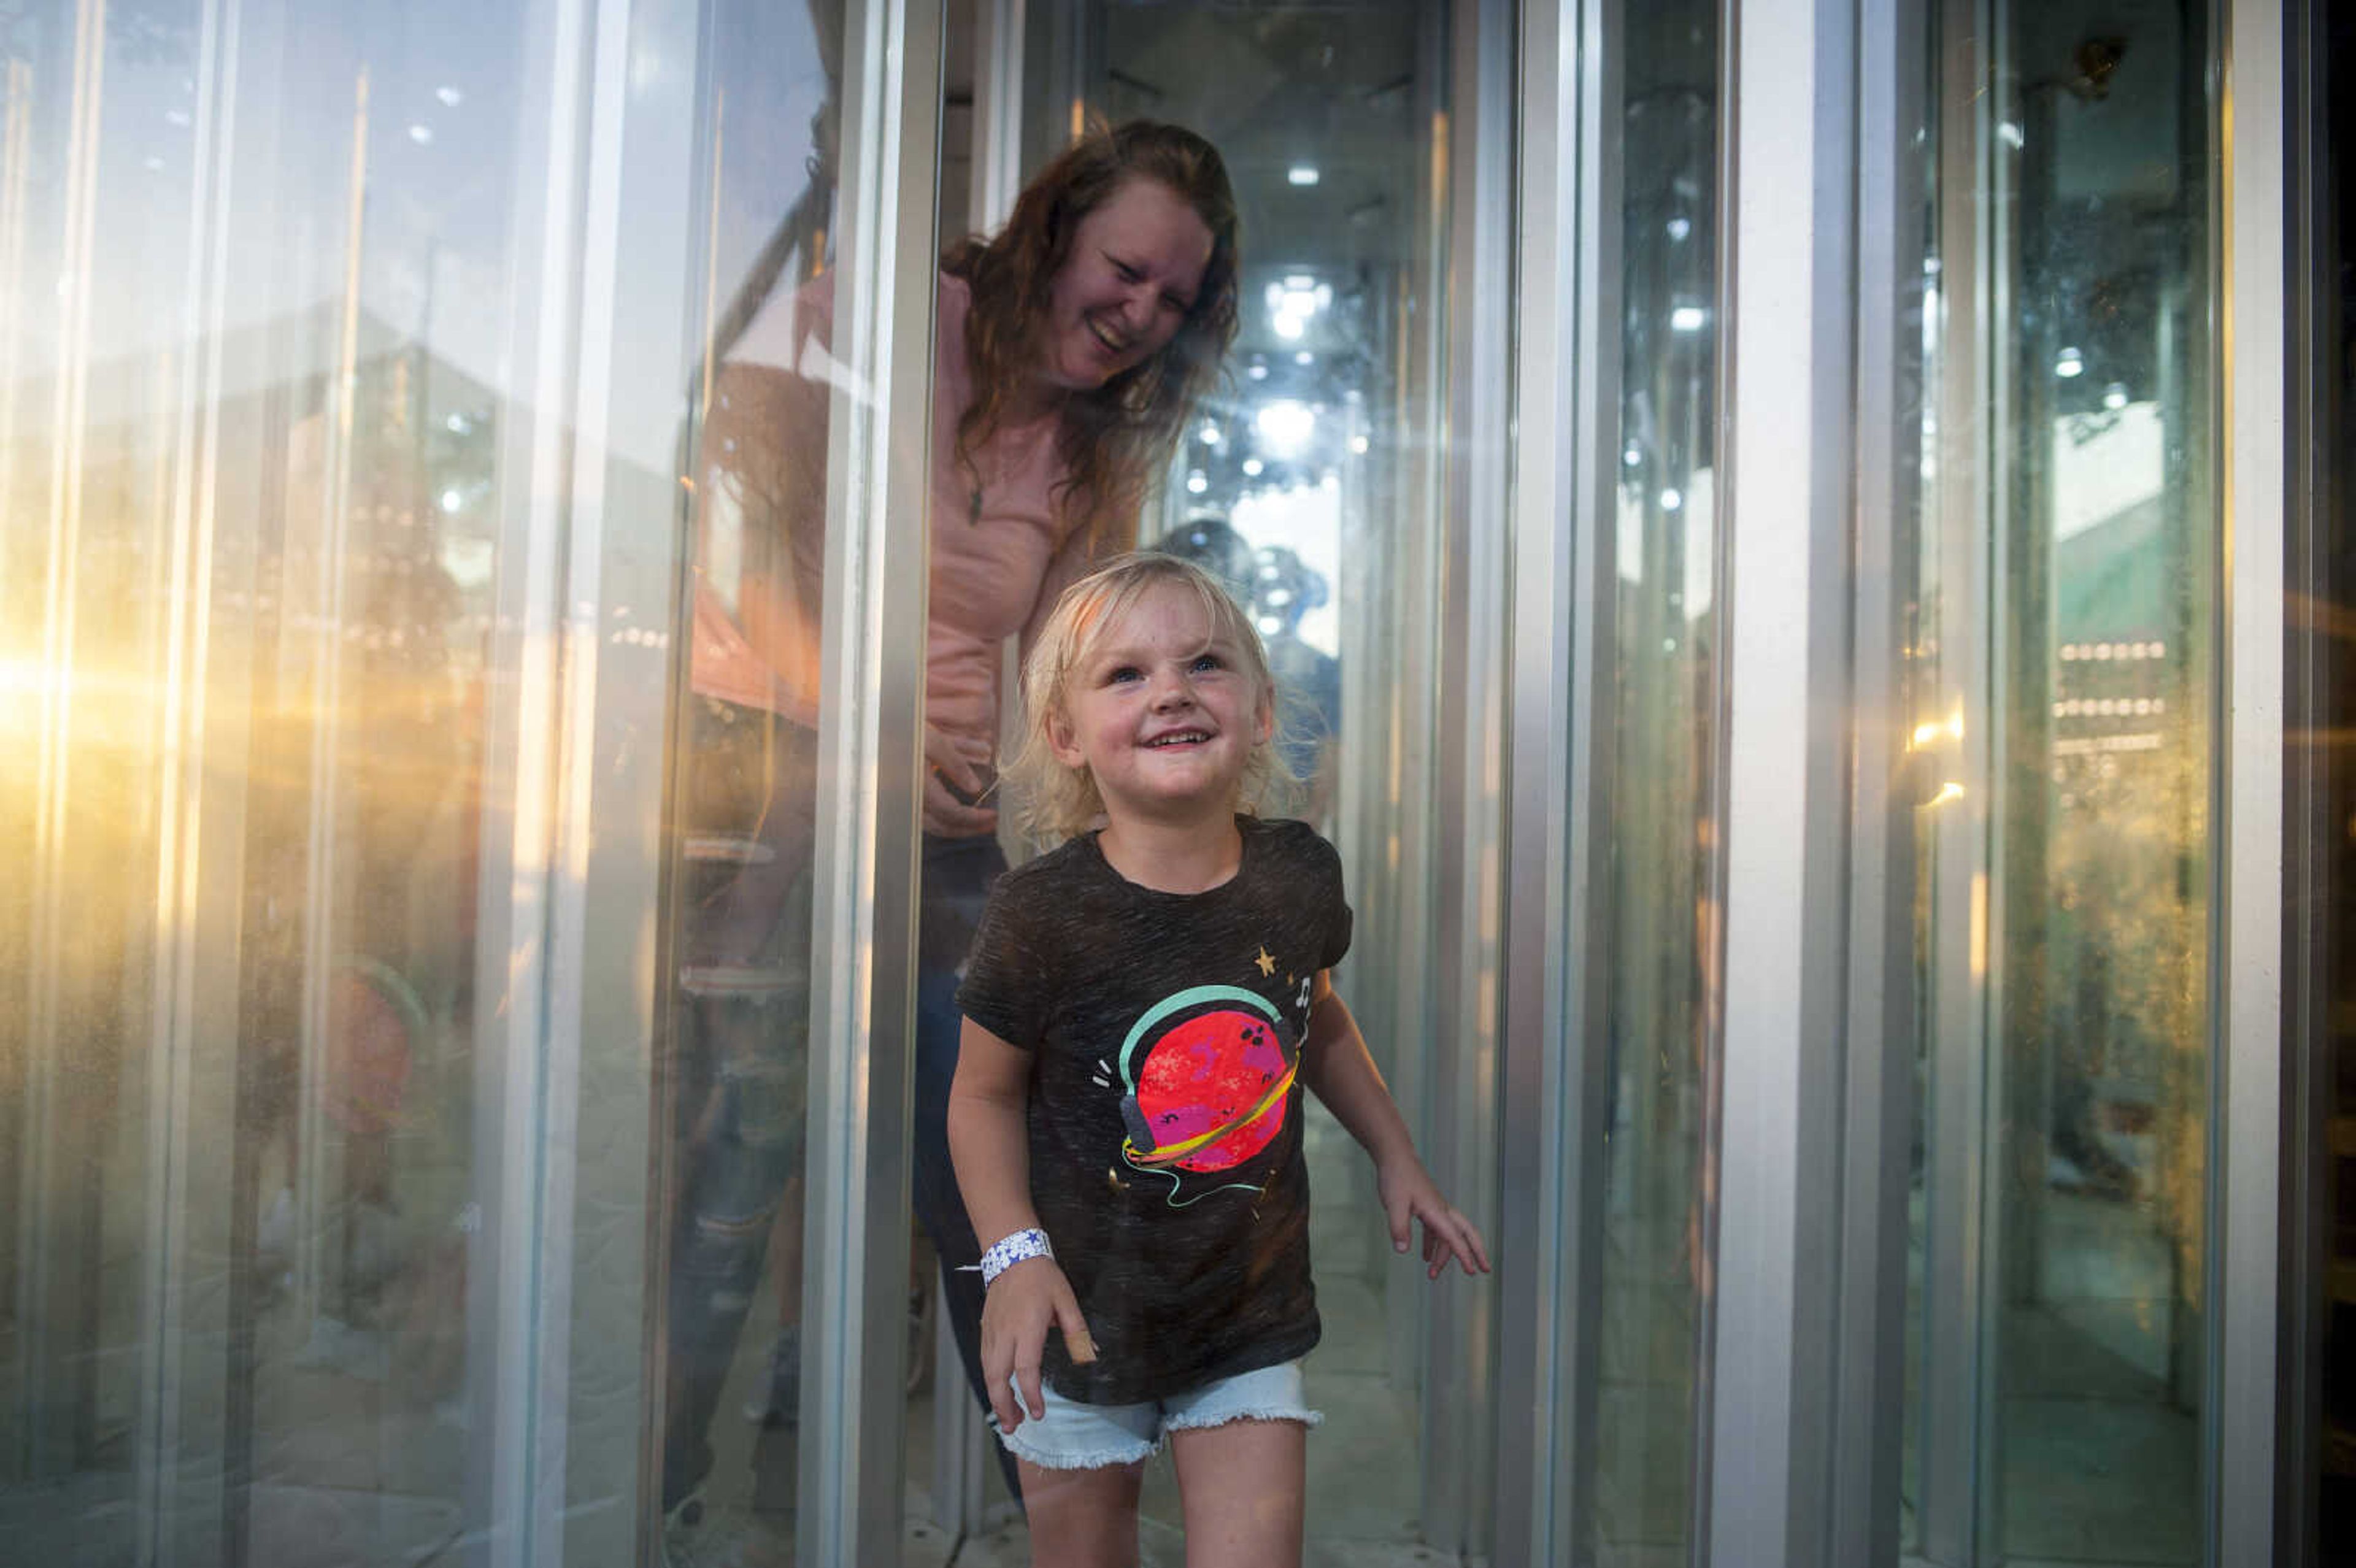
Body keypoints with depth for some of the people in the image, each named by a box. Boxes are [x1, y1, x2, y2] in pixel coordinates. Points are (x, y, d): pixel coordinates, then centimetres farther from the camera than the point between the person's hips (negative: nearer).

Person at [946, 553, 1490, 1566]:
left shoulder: (1299, 878, -7)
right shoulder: (1042, 914, -19)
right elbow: (986, 1094, -7)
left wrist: (1394, 1155, 11)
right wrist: (1015, 1252, -18)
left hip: (1253, 1323, 2)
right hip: (1084, 1319, -2)